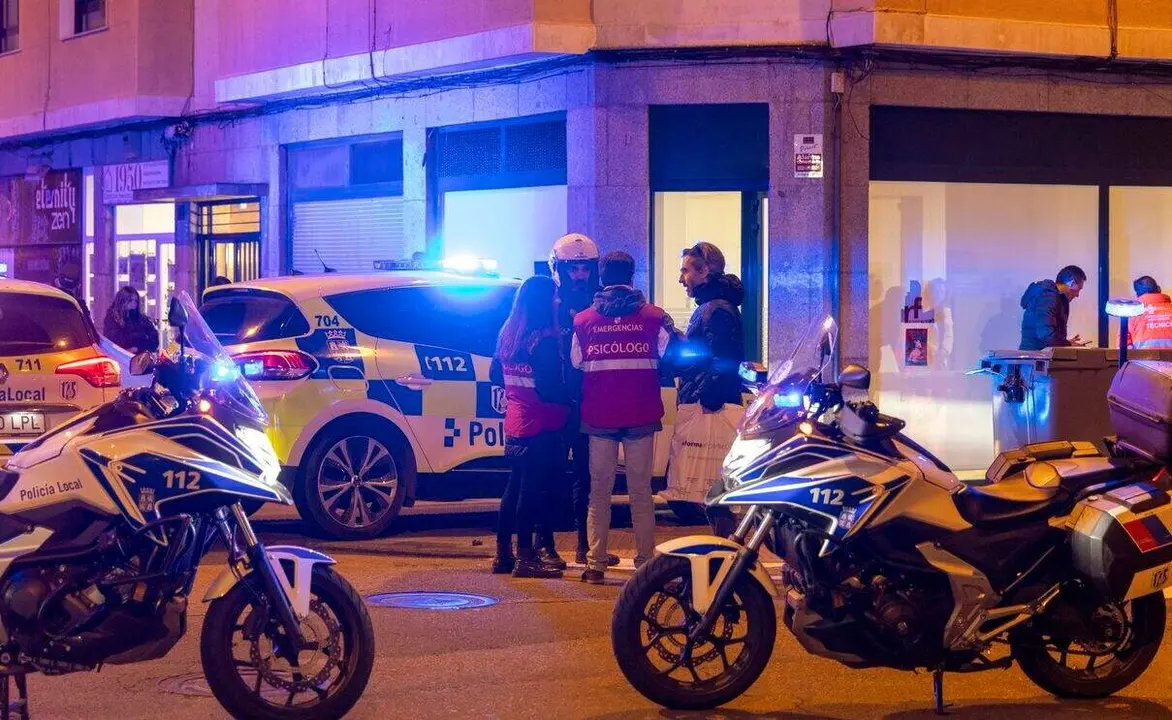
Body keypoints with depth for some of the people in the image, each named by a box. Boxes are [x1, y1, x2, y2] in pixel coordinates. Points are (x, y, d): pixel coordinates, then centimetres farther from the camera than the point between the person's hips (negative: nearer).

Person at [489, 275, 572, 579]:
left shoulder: (507, 334, 8)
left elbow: (495, 374, 19)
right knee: (532, 489, -4)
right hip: (541, 427, -8)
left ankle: (503, 553, 21)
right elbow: (549, 388, -23)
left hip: (515, 425, 8)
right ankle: (525, 557, 0)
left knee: (515, 486, 16)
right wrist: (570, 398, -8)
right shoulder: (543, 340, -17)